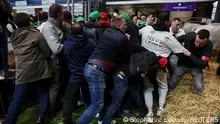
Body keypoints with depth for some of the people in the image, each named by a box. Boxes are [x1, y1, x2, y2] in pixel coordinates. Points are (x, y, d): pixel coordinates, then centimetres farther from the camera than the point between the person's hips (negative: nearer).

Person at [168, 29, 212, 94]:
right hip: (182, 64, 0)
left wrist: (190, 55, -37)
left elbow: (203, 64, -30)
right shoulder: (190, 36, -21)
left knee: (200, 89, -11)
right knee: (170, 86, -7)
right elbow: (177, 40, -2)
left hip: (196, 67, 0)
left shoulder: (208, 46, -23)